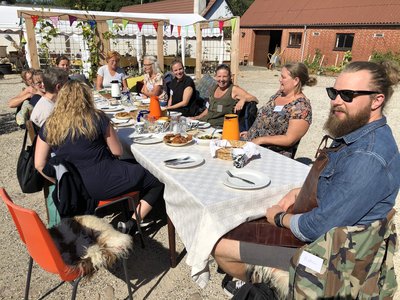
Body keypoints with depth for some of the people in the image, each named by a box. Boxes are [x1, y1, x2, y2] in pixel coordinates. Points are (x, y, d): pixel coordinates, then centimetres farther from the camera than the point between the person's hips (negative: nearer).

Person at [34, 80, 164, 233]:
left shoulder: (49, 126, 0)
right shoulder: (97, 118, -11)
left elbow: (39, 165, 1)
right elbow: (117, 151, -4)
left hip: (76, 190, 6)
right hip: (104, 183, -6)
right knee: (158, 181, 8)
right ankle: (130, 225, -1)